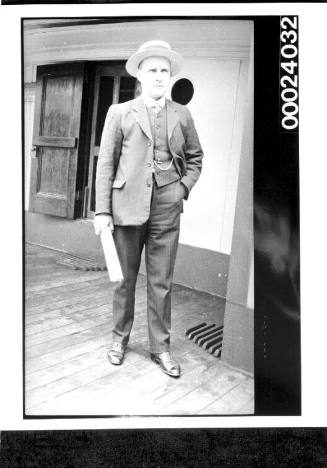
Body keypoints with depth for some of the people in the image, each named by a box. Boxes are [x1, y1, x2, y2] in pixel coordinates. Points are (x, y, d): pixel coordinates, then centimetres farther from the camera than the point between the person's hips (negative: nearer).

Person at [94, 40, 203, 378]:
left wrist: (184, 186, 4)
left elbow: (195, 156, 21)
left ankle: (160, 347, 19)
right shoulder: (119, 112, 4)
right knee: (125, 278, 10)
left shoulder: (182, 115, 9)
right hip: (127, 207, -1)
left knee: (161, 282, 6)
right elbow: (105, 163, 1)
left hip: (166, 210, 1)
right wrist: (102, 211, -5)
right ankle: (120, 337, 28)